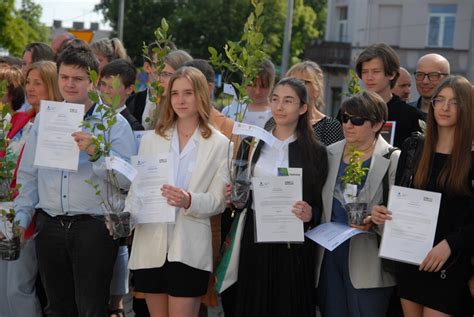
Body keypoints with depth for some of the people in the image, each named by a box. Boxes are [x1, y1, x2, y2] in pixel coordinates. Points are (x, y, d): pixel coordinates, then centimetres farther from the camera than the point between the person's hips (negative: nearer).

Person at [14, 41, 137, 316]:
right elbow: (28, 175, 14)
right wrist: (21, 218, 7)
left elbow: (128, 179, -10)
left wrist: (96, 152, -22)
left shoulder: (115, 123, -2)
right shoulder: (44, 120, 10)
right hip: (50, 227, 4)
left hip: (94, 228, -4)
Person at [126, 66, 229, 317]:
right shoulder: (150, 140, 10)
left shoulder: (219, 144, 1)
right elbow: (137, 188, 8)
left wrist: (189, 201, -22)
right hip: (151, 244, 3)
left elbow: (218, 201, -3)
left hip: (189, 248, -3)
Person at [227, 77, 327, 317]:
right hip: (253, 240, 2)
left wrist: (310, 214, -18)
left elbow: (319, 206, 3)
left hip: (293, 246, -2)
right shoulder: (251, 144, 9)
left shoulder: (315, 152, 1)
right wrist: (233, 196, -4)